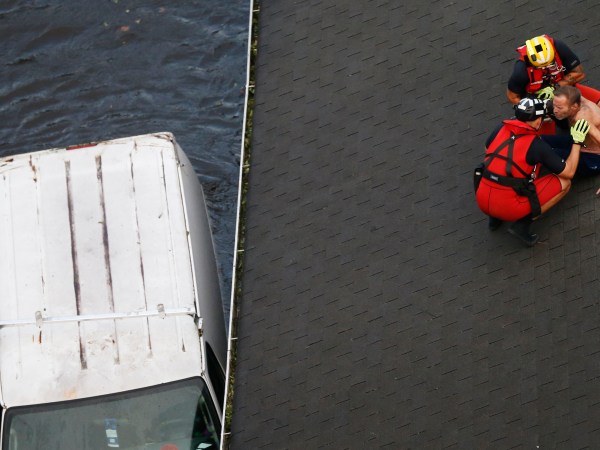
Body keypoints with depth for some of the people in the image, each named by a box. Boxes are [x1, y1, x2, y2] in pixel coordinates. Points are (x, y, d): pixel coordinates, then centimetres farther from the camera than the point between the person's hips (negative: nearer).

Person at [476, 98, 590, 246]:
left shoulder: (500, 129, 3)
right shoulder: (537, 145, -11)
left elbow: (487, 149, 26)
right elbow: (568, 172, -2)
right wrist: (577, 141, 5)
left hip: (482, 201, 6)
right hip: (510, 208, -6)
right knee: (564, 183, 4)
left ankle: (495, 218, 20)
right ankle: (523, 223, -1)